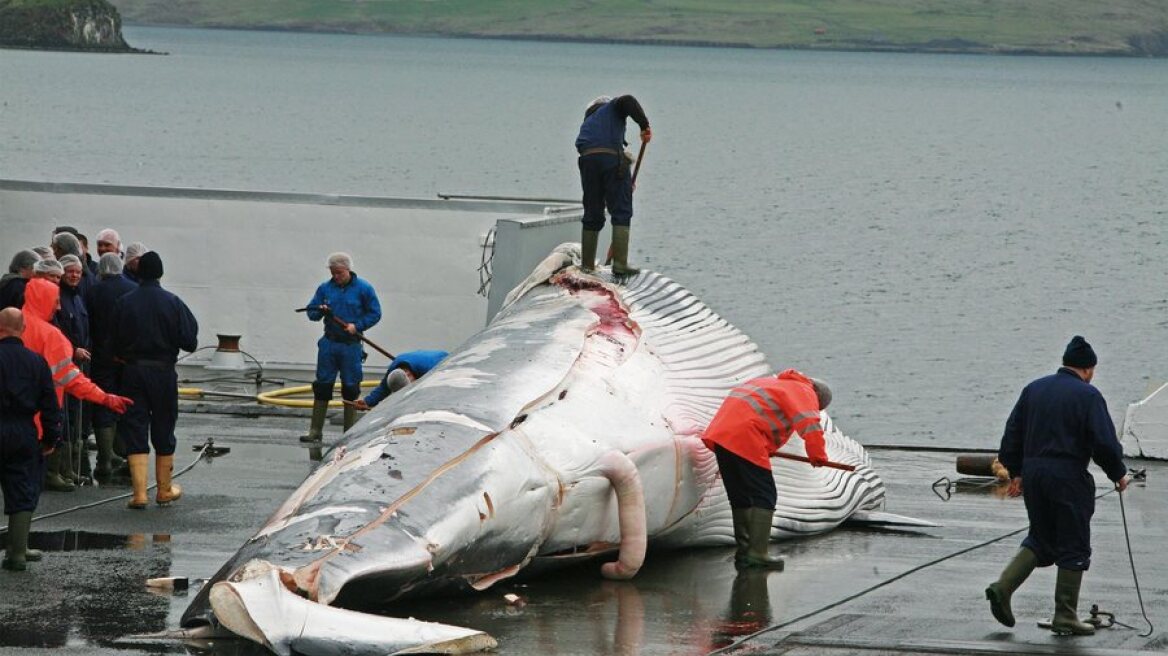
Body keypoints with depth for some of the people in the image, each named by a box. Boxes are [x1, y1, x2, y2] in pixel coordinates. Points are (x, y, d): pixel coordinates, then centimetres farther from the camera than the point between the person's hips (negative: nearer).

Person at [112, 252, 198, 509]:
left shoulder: (124, 303, -5)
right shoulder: (172, 303, -7)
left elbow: (116, 344, -1)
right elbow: (189, 342, -7)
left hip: (132, 372, 0)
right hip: (163, 372, 0)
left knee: (134, 432, 2)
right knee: (163, 431, 14)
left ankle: (139, 493, -7)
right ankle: (164, 490, 24)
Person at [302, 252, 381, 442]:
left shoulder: (363, 288, -2)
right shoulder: (325, 288, 7)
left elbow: (375, 313, 1)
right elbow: (311, 312, 10)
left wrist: (357, 325, -12)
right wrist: (320, 311, -13)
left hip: (351, 346, -2)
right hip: (329, 343, 2)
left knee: (350, 388, 1)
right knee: (322, 386, 1)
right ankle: (315, 431, 6)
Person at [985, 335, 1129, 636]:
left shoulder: (1034, 389, 11)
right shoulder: (1087, 396, -8)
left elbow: (1012, 434, 14)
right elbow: (1105, 442, -12)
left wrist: (1016, 473, 22)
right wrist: (1119, 474, 3)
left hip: (1033, 473, 6)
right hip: (1068, 477, -6)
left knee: (1040, 540, 18)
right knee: (1073, 547, 4)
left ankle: (1003, 586, 1)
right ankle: (1065, 617, 5)